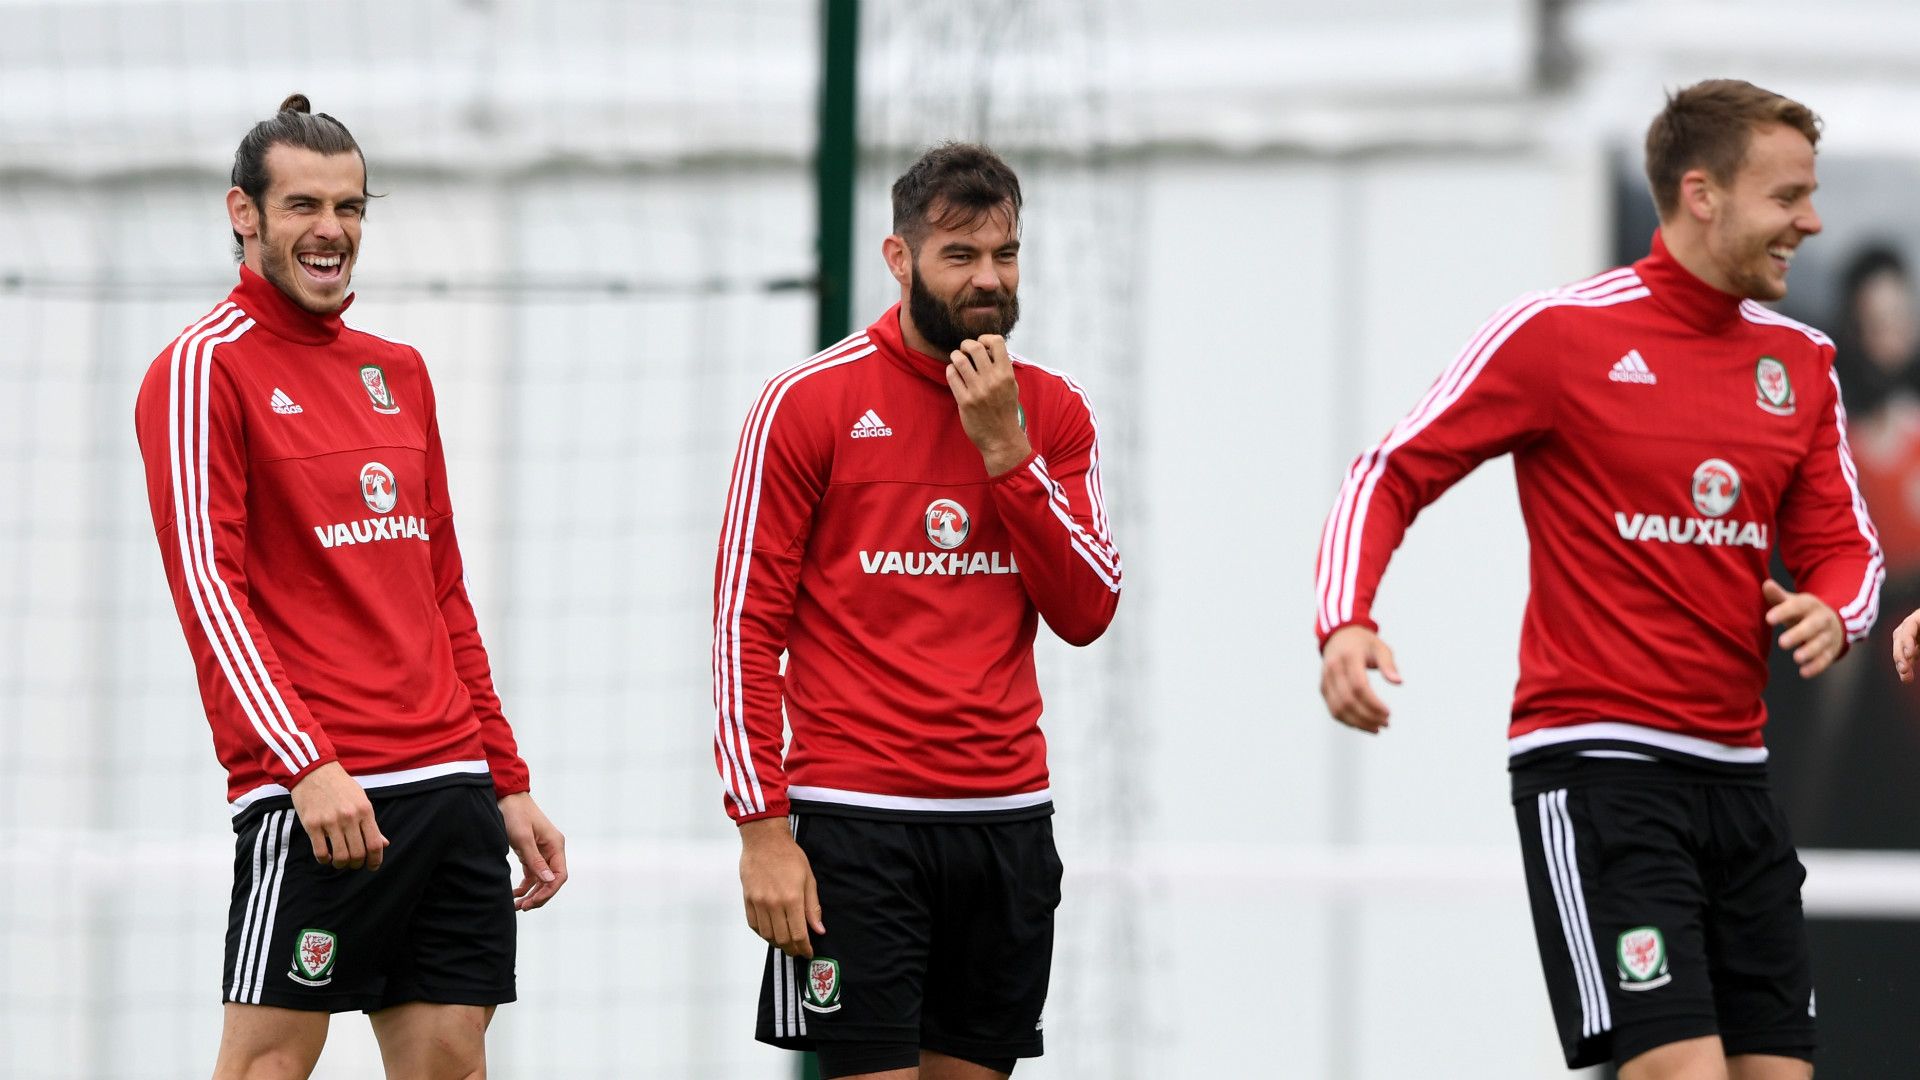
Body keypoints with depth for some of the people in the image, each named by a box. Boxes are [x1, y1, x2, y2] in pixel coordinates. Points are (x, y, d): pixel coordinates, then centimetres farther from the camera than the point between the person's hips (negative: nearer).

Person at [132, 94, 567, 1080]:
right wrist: (306, 765, -22)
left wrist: (508, 784, 18)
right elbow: (207, 588, -12)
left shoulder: (398, 373, 19)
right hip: (317, 797, -7)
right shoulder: (203, 370, -3)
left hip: (451, 779, 7)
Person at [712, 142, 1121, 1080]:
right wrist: (762, 828, -11)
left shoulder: (1052, 411, 9)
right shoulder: (809, 402, -3)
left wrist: (1006, 448, -9)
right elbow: (745, 622, -4)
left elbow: (1087, 612, 1)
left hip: (1008, 823, 4)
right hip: (857, 823, -4)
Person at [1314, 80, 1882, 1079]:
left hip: (1734, 772, 7)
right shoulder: (1558, 332, -6)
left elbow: (1842, 543, 19)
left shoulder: (1800, 362, 11)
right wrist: (1346, 624, -20)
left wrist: (1830, 612, -6)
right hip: (1595, 762, -7)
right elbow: (1389, 479, -2)